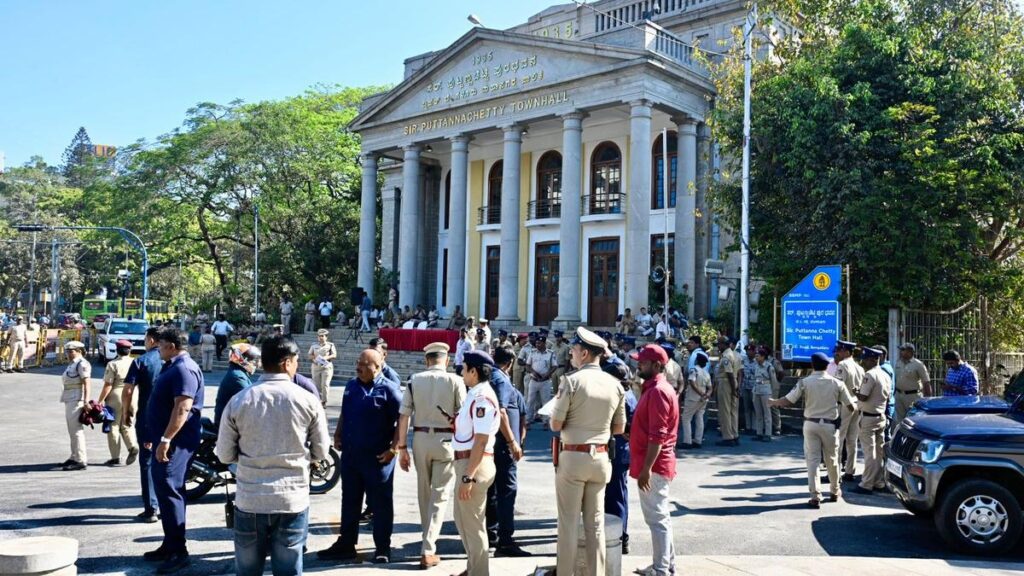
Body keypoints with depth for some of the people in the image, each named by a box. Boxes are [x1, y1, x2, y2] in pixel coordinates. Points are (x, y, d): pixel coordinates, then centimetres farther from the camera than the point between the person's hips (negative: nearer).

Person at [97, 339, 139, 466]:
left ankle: (115, 457, 9)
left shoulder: (113, 364, -8)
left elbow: (108, 385, -12)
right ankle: (133, 446, -9)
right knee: (126, 425, 16)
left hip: (115, 398, -4)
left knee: (114, 427, 6)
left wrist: (100, 400, -5)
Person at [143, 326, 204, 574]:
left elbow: (183, 408, -26)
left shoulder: (184, 369, -17)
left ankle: (179, 551, -8)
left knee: (169, 491, -11)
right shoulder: (172, 367, 17)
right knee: (165, 490, 15)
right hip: (166, 438, 11)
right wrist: (156, 437, 26)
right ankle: (170, 545, 24)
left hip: (175, 441, -11)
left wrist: (165, 440, -28)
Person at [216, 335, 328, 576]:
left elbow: (225, 455, 2)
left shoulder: (238, 401, -4)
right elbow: (320, 452, 2)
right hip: (293, 501, -1)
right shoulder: (308, 401, -6)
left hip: (249, 501, 1)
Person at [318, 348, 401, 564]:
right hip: (350, 453, 6)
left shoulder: (389, 389, -11)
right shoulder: (351, 385, 9)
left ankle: (382, 548, 15)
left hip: (378, 456, -6)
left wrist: (394, 448, -16)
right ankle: (346, 544, 25)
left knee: (380, 503, 4)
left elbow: (402, 420, -12)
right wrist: (337, 435, 8)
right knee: (349, 501, 14)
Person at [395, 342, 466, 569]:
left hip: (421, 438, 3)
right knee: (439, 495, 3)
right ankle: (428, 550, -3)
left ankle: (428, 540, 36)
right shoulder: (455, 381, -6)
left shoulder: (414, 380, -1)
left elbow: (403, 416, -2)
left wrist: (402, 447, 3)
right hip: (446, 440, -2)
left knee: (424, 492, 19)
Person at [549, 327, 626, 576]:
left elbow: (555, 425, -11)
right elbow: (619, 428, 9)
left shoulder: (572, 381, -13)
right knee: (595, 522, 12)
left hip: (573, 457, -4)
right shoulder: (615, 384, 2)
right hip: (600, 458, 5)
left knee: (569, 521, 5)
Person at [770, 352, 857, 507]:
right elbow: (851, 406, 4)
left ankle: (815, 496, -1)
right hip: (829, 425, 1)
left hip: (811, 424, -1)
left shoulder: (804, 382, -5)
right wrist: (857, 406, 27)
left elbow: (788, 401, -8)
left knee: (812, 460, 3)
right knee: (832, 459, 17)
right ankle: (835, 492, 33)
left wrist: (774, 402, 11)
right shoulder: (837, 383, -1)